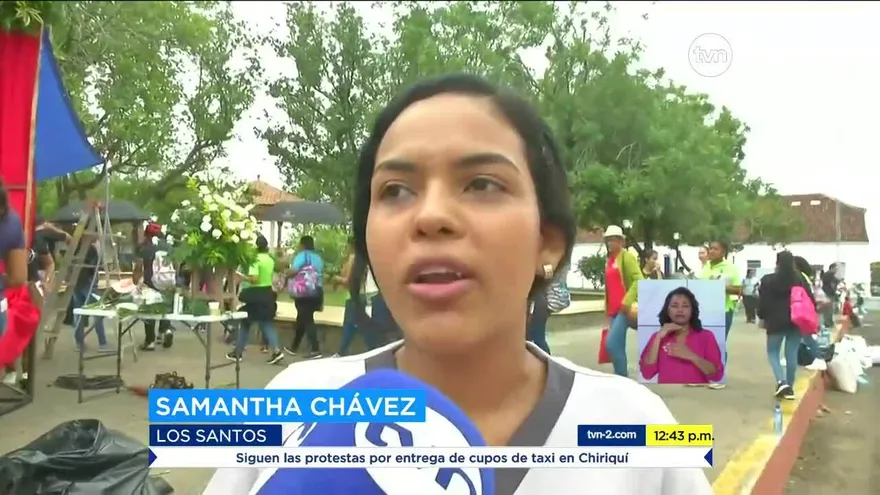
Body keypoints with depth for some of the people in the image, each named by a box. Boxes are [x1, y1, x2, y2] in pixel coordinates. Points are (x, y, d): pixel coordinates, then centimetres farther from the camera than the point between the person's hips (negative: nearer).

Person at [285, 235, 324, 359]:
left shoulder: (302, 255, -7)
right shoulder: (318, 258, 14)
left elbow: (294, 270, -19)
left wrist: (286, 274, 1)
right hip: (317, 291, 7)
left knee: (307, 319, -5)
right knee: (303, 318, 17)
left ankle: (315, 350, -12)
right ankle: (294, 347, 28)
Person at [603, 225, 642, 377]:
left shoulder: (627, 256, -6)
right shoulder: (609, 260, 17)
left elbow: (638, 280, -17)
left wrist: (627, 302, -23)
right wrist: (607, 308, 20)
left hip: (624, 309, -8)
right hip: (613, 310, 8)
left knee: (611, 344, -16)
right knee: (618, 348, 9)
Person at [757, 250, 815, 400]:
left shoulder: (768, 280, -6)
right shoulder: (800, 279, 2)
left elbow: (763, 302, -5)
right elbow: (810, 300, 4)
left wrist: (762, 318, 9)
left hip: (776, 322, -3)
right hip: (796, 322, 3)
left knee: (773, 352, 8)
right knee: (792, 353, 7)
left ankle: (781, 382, -12)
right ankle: (789, 388, 9)